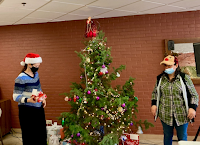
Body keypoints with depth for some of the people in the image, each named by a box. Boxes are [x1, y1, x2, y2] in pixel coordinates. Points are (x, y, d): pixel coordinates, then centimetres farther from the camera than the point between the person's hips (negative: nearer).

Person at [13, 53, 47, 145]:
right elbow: (16, 97, -18)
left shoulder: (36, 74, 5)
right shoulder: (21, 78, -18)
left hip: (39, 109, 7)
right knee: (30, 137, 2)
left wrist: (43, 99, 6)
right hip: (27, 111, -7)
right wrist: (28, 100, -34)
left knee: (42, 135, 14)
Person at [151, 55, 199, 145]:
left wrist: (192, 107, -10)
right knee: (167, 136, 15)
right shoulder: (160, 79, 5)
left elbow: (194, 95, 1)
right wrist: (153, 104, 4)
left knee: (182, 138, 10)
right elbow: (155, 93, 17)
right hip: (165, 115, 2)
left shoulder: (184, 78, -2)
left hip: (181, 115, -2)